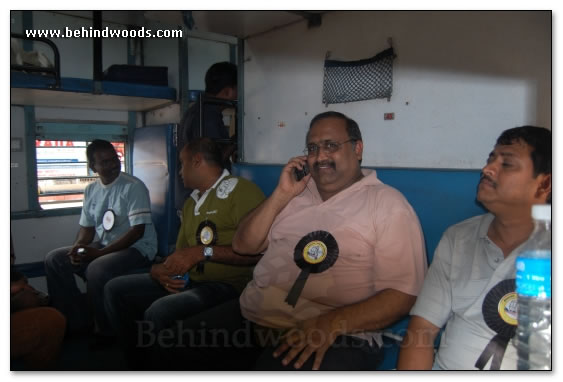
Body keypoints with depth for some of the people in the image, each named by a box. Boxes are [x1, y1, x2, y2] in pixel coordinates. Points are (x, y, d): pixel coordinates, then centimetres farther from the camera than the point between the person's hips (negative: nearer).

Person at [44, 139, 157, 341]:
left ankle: (106, 330, -8)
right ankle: (77, 321, 7)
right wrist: (78, 247, -10)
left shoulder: (133, 187, -14)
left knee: (96, 269, -32)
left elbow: (137, 231, -19)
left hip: (137, 248, -7)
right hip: (104, 246, 7)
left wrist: (99, 252, -23)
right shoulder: (91, 190, 8)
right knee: (54, 259, -3)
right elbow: (87, 227, 14)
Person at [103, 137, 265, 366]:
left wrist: (203, 252, -21)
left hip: (227, 285, -9)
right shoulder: (191, 202, 21)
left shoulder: (241, 190, -9)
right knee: (115, 290, 6)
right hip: (187, 281, 9)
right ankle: (135, 359, 17)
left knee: (159, 311, -31)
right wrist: (159, 270, -1)